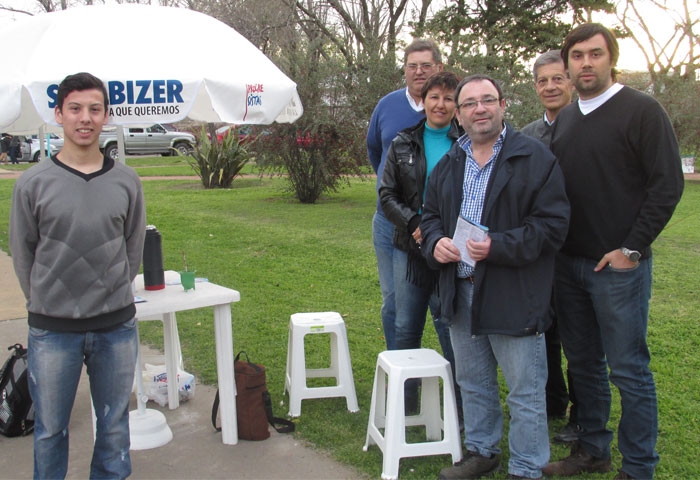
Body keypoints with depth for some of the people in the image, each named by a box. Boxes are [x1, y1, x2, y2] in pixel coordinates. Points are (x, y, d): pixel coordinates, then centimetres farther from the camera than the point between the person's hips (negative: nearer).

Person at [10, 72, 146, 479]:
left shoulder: (126, 181, 1)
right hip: (53, 329, -1)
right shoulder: (33, 183, -5)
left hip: (117, 326, 2)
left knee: (115, 426, 14)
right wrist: (47, 302, 7)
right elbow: (23, 255, 3)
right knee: (50, 429, 11)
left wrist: (111, 295, 9)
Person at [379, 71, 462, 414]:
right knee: (405, 329, 12)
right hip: (411, 250, 4)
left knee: (452, 329, 0)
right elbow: (387, 195, 6)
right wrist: (416, 224, -10)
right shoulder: (403, 144, 9)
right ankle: (404, 407, 27)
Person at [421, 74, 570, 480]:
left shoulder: (535, 157, -7)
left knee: (526, 391, 4)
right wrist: (435, 241, -2)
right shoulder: (449, 165, 13)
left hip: (514, 295, -6)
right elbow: (431, 215, 20)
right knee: (473, 383, 19)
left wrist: (498, 247, -22)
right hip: (461, 291, 6)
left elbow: (553, 224, -12)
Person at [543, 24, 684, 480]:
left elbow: (668, 184, -10)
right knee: (583, 363, 14)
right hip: (569, 263, 6)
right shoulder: (565, 119, 12)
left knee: (628, 369, 2)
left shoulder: (642, 110, -6)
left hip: (619, 265, -6)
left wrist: (632, 248, -13)